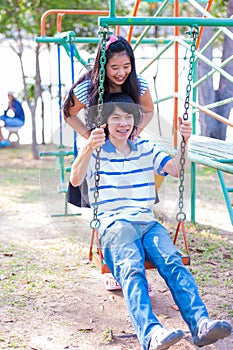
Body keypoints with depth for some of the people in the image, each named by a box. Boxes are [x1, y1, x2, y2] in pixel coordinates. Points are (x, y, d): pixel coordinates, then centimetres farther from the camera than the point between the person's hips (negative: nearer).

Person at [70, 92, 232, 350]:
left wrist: (184, 142, -7)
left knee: (173, 262, -28)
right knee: (131, 270, -34)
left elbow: (175, 169, 10)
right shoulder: (96, 152, 10)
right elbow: (75, 180, -9)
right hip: (113, 224, -3)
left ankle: (200, 324, -46)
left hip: (148, 223, 4)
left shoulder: (146, 149, 23)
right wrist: (88, 148, -26)